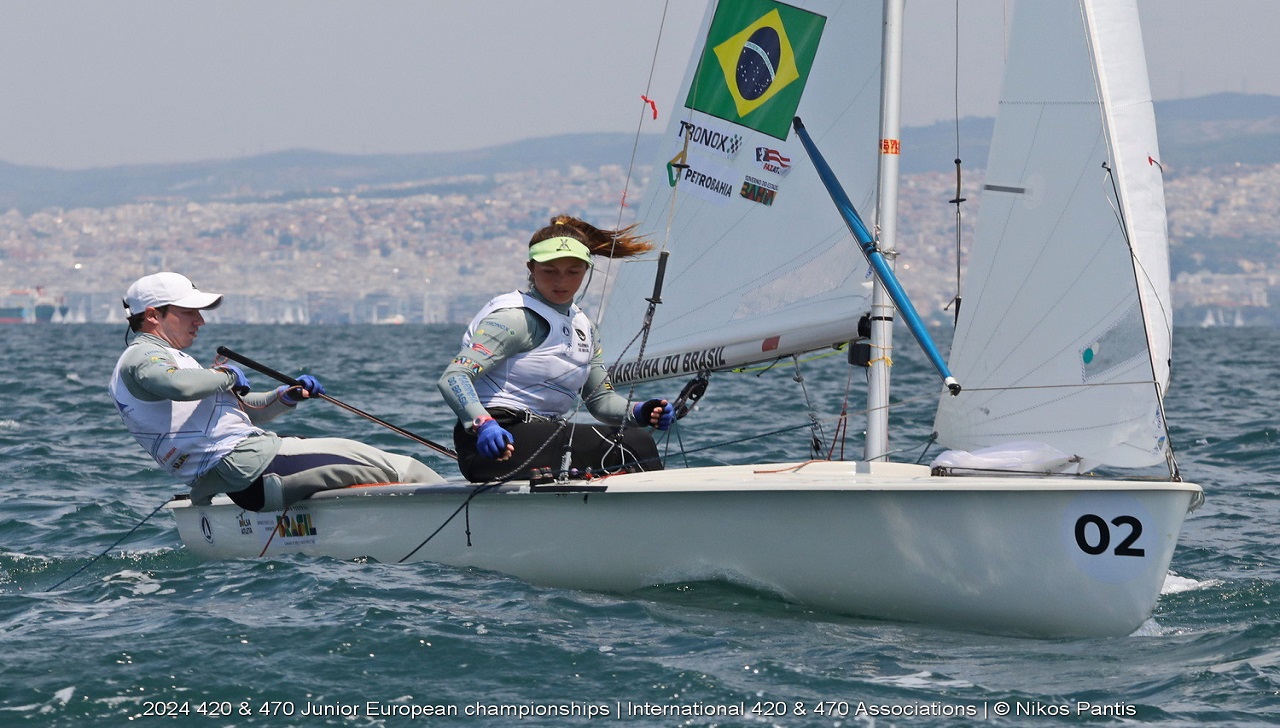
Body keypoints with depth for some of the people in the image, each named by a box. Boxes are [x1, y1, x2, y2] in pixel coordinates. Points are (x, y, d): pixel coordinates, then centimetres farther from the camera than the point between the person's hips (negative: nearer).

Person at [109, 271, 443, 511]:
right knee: (401, 470, -9)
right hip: (249, 467, -11)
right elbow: (181, 386, -33)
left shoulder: (165, 357, 26)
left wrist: (284, 397, 8)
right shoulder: (141, 358, -7)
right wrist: (225, 376, -12)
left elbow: (237, 411, 27)